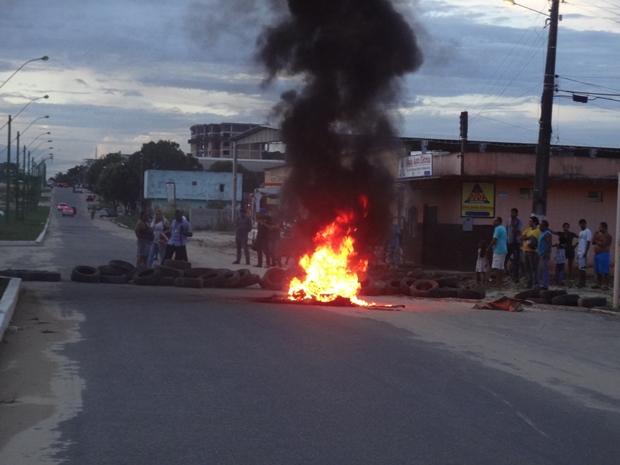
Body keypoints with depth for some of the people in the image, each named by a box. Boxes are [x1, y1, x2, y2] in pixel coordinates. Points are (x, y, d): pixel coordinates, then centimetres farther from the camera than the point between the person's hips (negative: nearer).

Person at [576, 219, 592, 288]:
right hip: (579, 252, 9)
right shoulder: (581, 232, 21)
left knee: (582, 267, -10)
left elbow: (588, 242, -12)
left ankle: (582, 283, -8)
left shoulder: (588, 231, -6)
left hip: (583, 253, -9)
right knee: (580, 267, 8)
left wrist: (586, 252, -17)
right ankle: (581, 282, 11)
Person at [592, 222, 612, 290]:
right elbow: (593, 242, 12)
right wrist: (595, 236, -1)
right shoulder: (598, 234, 17)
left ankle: (606, 285, -11)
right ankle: (598, 284, 16)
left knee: (604, 271, -10)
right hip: (597, 254, 9)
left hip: (603, 254, -9)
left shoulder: (607, 236, -8)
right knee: (598, 271, 10)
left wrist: (597, 241, -3)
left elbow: (603, 244, -18)